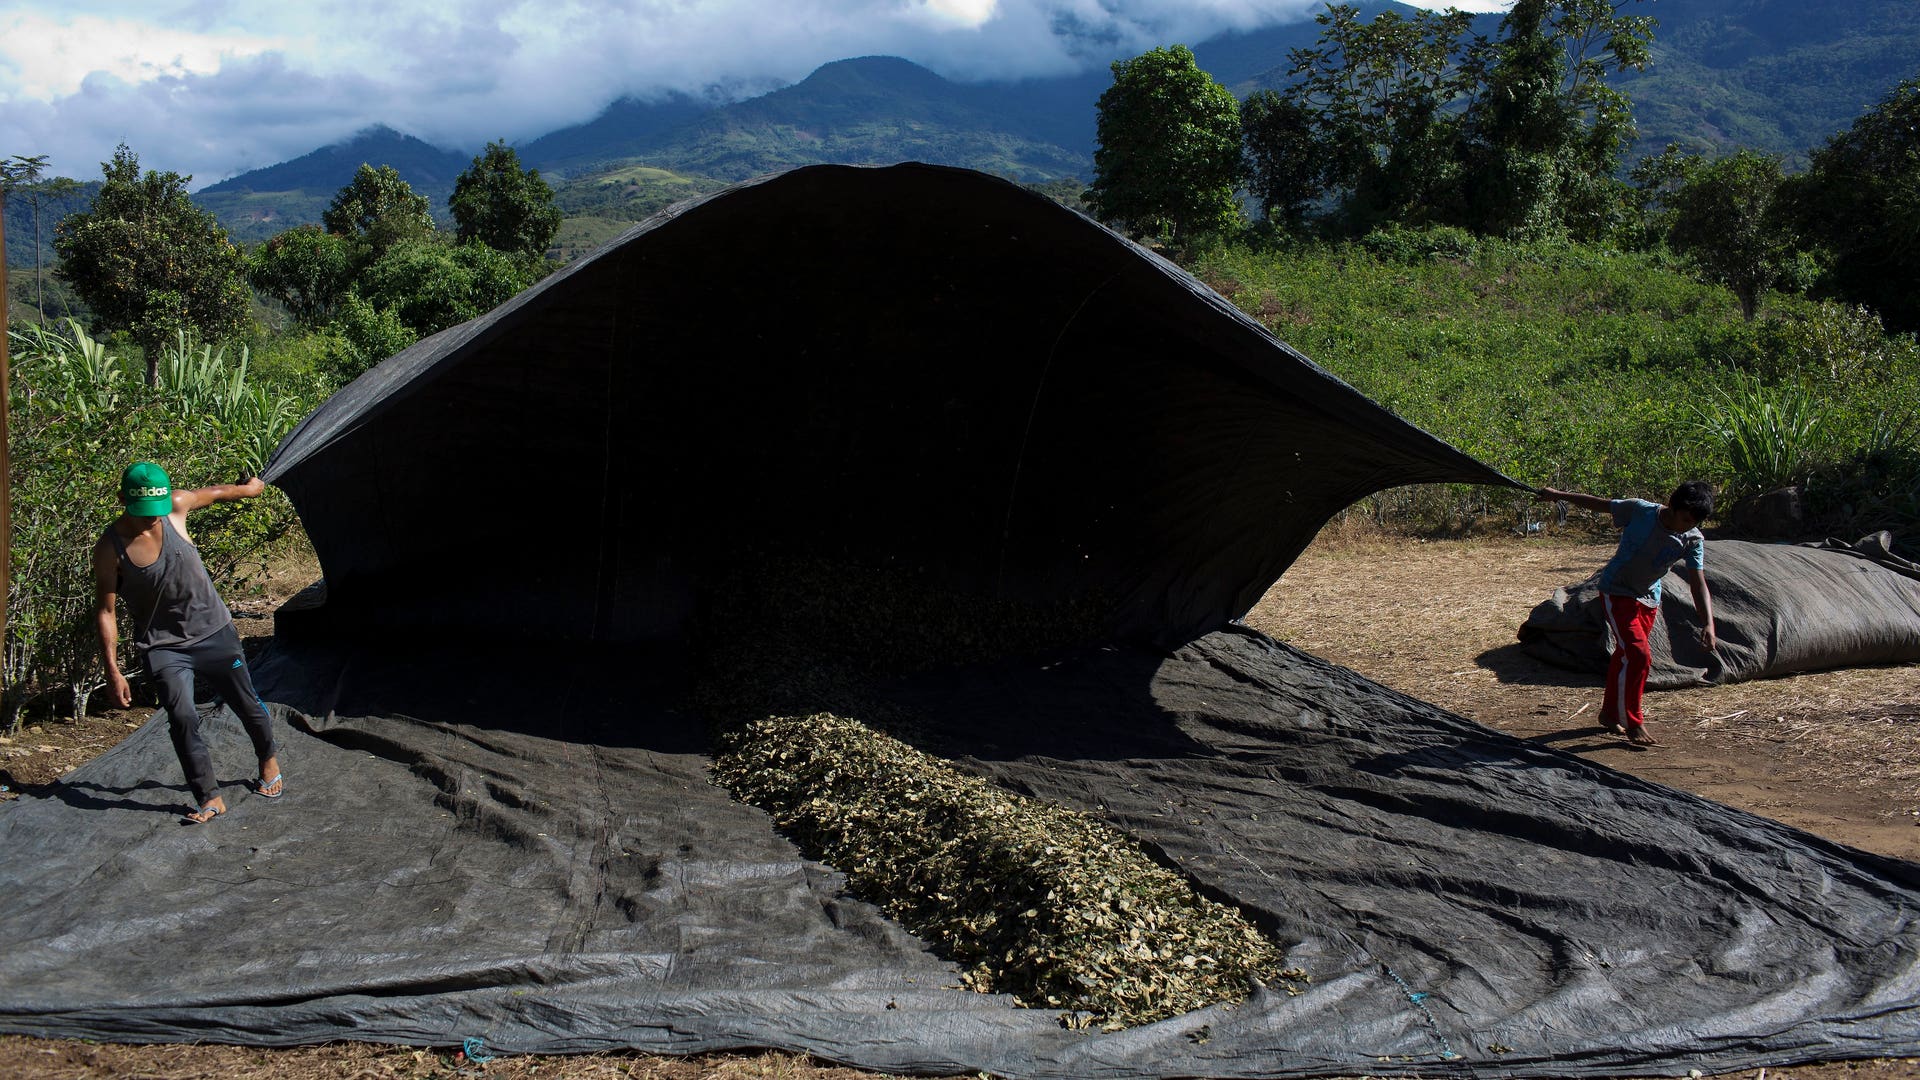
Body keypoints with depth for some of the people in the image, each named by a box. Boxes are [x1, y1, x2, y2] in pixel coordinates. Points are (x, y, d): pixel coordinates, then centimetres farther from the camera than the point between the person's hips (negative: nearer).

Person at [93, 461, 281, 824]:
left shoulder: (176, 507, -14)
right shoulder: (110, 549, -17)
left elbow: (214, 493, 9)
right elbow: (105, 611, -11)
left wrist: (249, 488, 28)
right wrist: (113, 671, -13)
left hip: (213, 631, 2)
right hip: (164, 644, -2)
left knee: (247, 704, 12)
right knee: (182, 717, -19)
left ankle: (269, 762, 40)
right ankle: (210, 798, -8)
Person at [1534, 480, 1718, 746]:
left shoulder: (1693, 541, -15)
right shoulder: (1639, 511, -22)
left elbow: (1698, 584, -20)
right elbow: (1599, 504, -8)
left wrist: (1708, 624, -34)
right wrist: (1557, 495, 1)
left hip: (1649, 599, 4)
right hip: (1617, 592, -4)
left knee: (1624, 655, 15)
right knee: (1638, 654, -17)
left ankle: (1609, 713, 35)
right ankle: (1633, 724, -6)